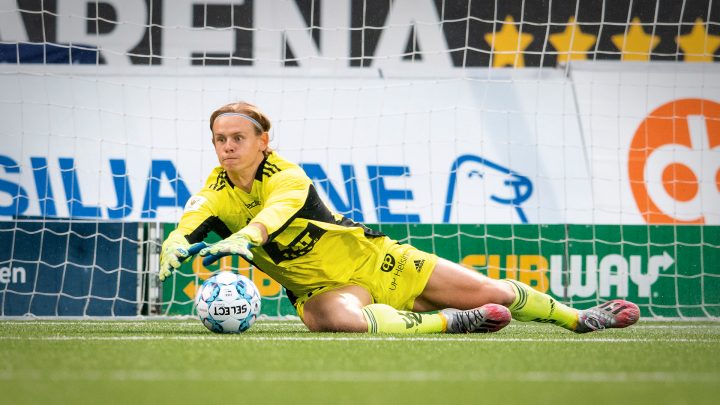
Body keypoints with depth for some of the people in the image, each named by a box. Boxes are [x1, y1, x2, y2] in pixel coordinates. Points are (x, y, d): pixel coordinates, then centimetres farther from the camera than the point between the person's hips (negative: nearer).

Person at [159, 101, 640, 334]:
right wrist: (176, 247, -55)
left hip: (372, 258, -1)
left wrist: (245, 237, -65)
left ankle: (578, 317, 31)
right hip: (323, 287, 1)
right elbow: (187, 228, -29)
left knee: (489, 292, 2)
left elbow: (279, 209, -43)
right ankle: (451, 322, -22)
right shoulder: (217, 193, -10)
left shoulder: (284, 174, -20)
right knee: (335, 319, -40)